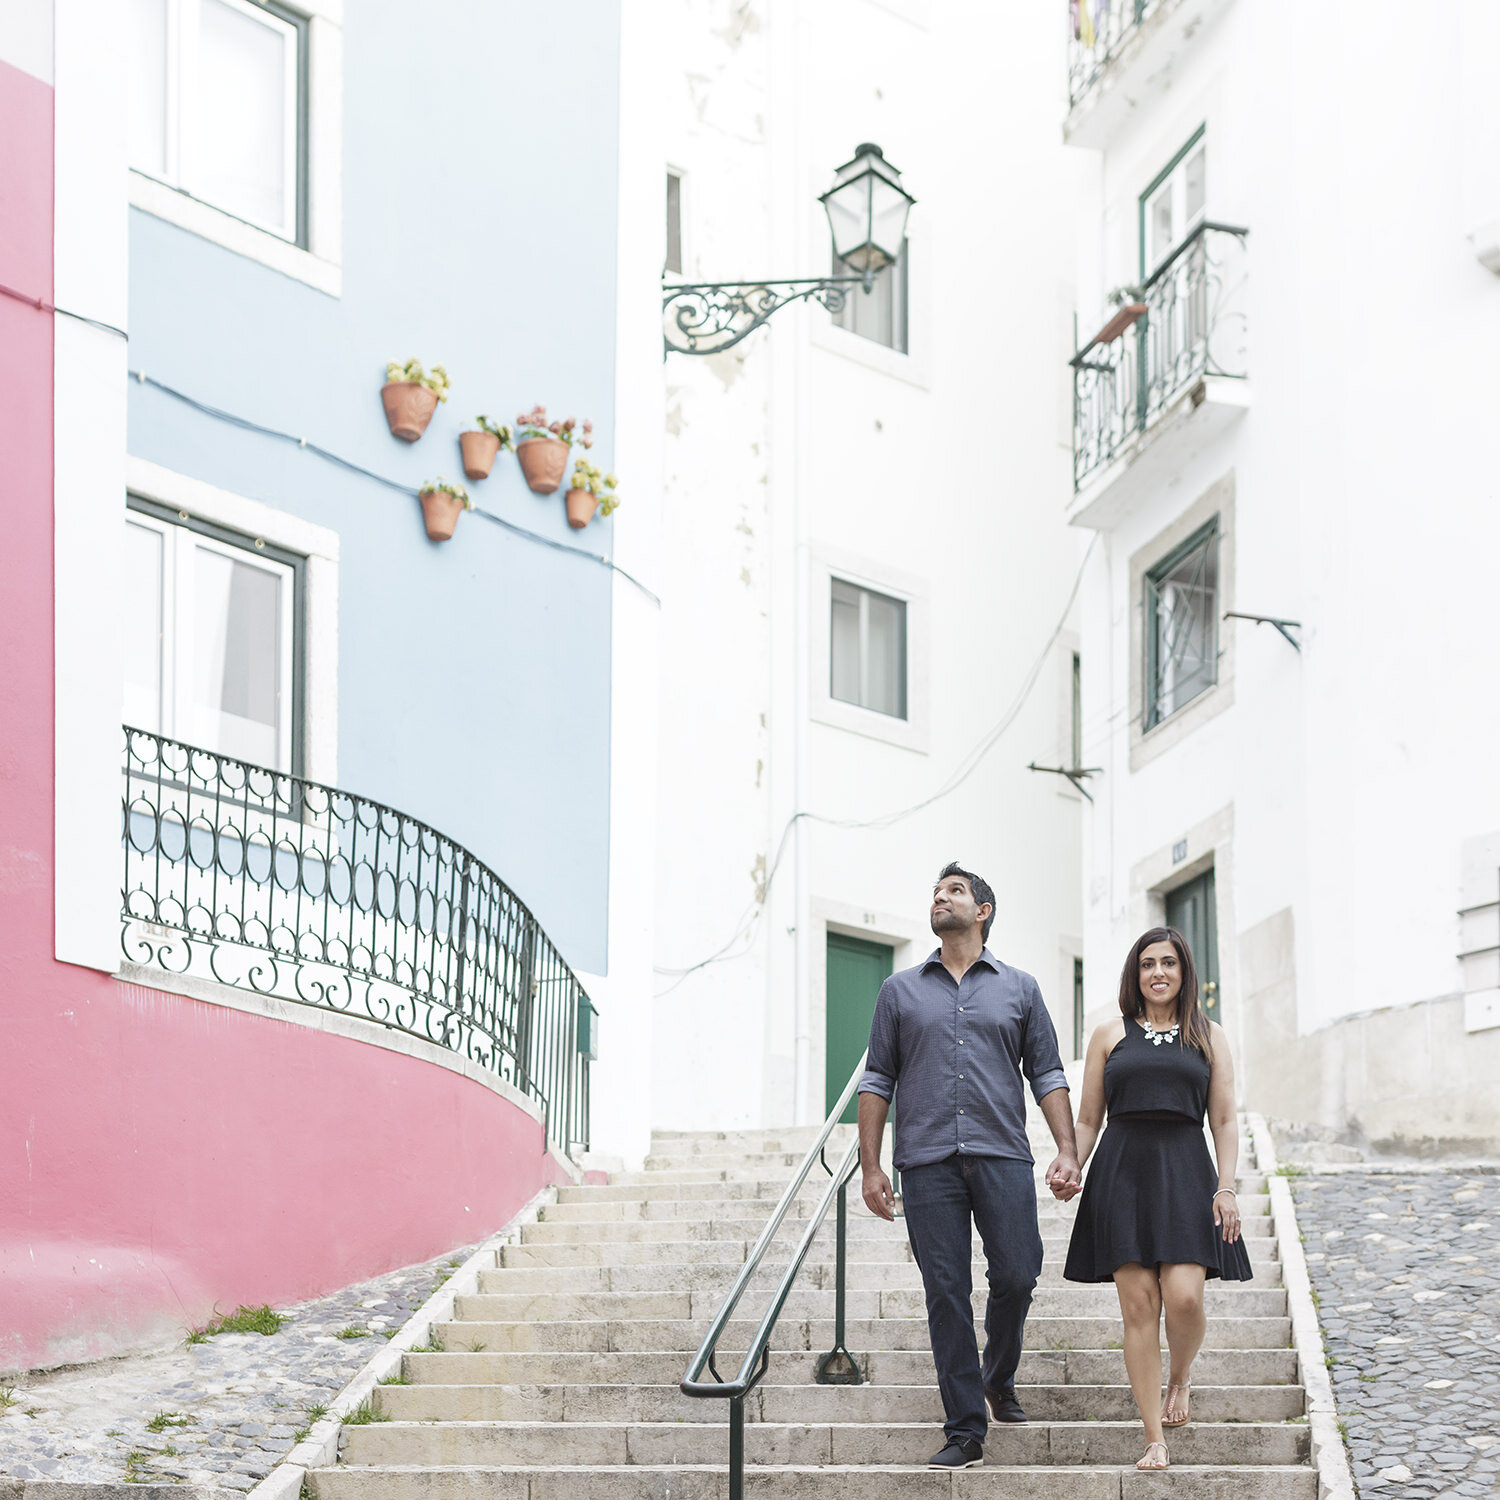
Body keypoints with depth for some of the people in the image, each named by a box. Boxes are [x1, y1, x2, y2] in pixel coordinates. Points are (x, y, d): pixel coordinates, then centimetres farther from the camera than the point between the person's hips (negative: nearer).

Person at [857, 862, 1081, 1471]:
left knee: (1016, 1276, -9)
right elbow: (877, 1080, 13)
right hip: (927, 1163, 0)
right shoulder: (900, 991, 14)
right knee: (946, 1293, -3)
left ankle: (1000, 1378, 21)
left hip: (1002, 1154, 0)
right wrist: (870, 1165, 4)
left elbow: (1047, 1074, 11)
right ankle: (964, 1431, 1)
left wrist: (1067, 1151, 0)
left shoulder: (1018, 988, 13)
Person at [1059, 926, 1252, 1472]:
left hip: (1185, 1174, 0)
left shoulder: (1209, 1037, 13)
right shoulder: (1110, 1035, 13)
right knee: (1138, 1305, -6)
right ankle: (1155, 1440, -2)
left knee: (1184, 1298, -16)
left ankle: (1180, 1378, 19)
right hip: (1122, 1172, 0)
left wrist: (1226, 1187, -3)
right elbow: (1087, 1120, 14)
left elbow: (1225, 1121, 10)